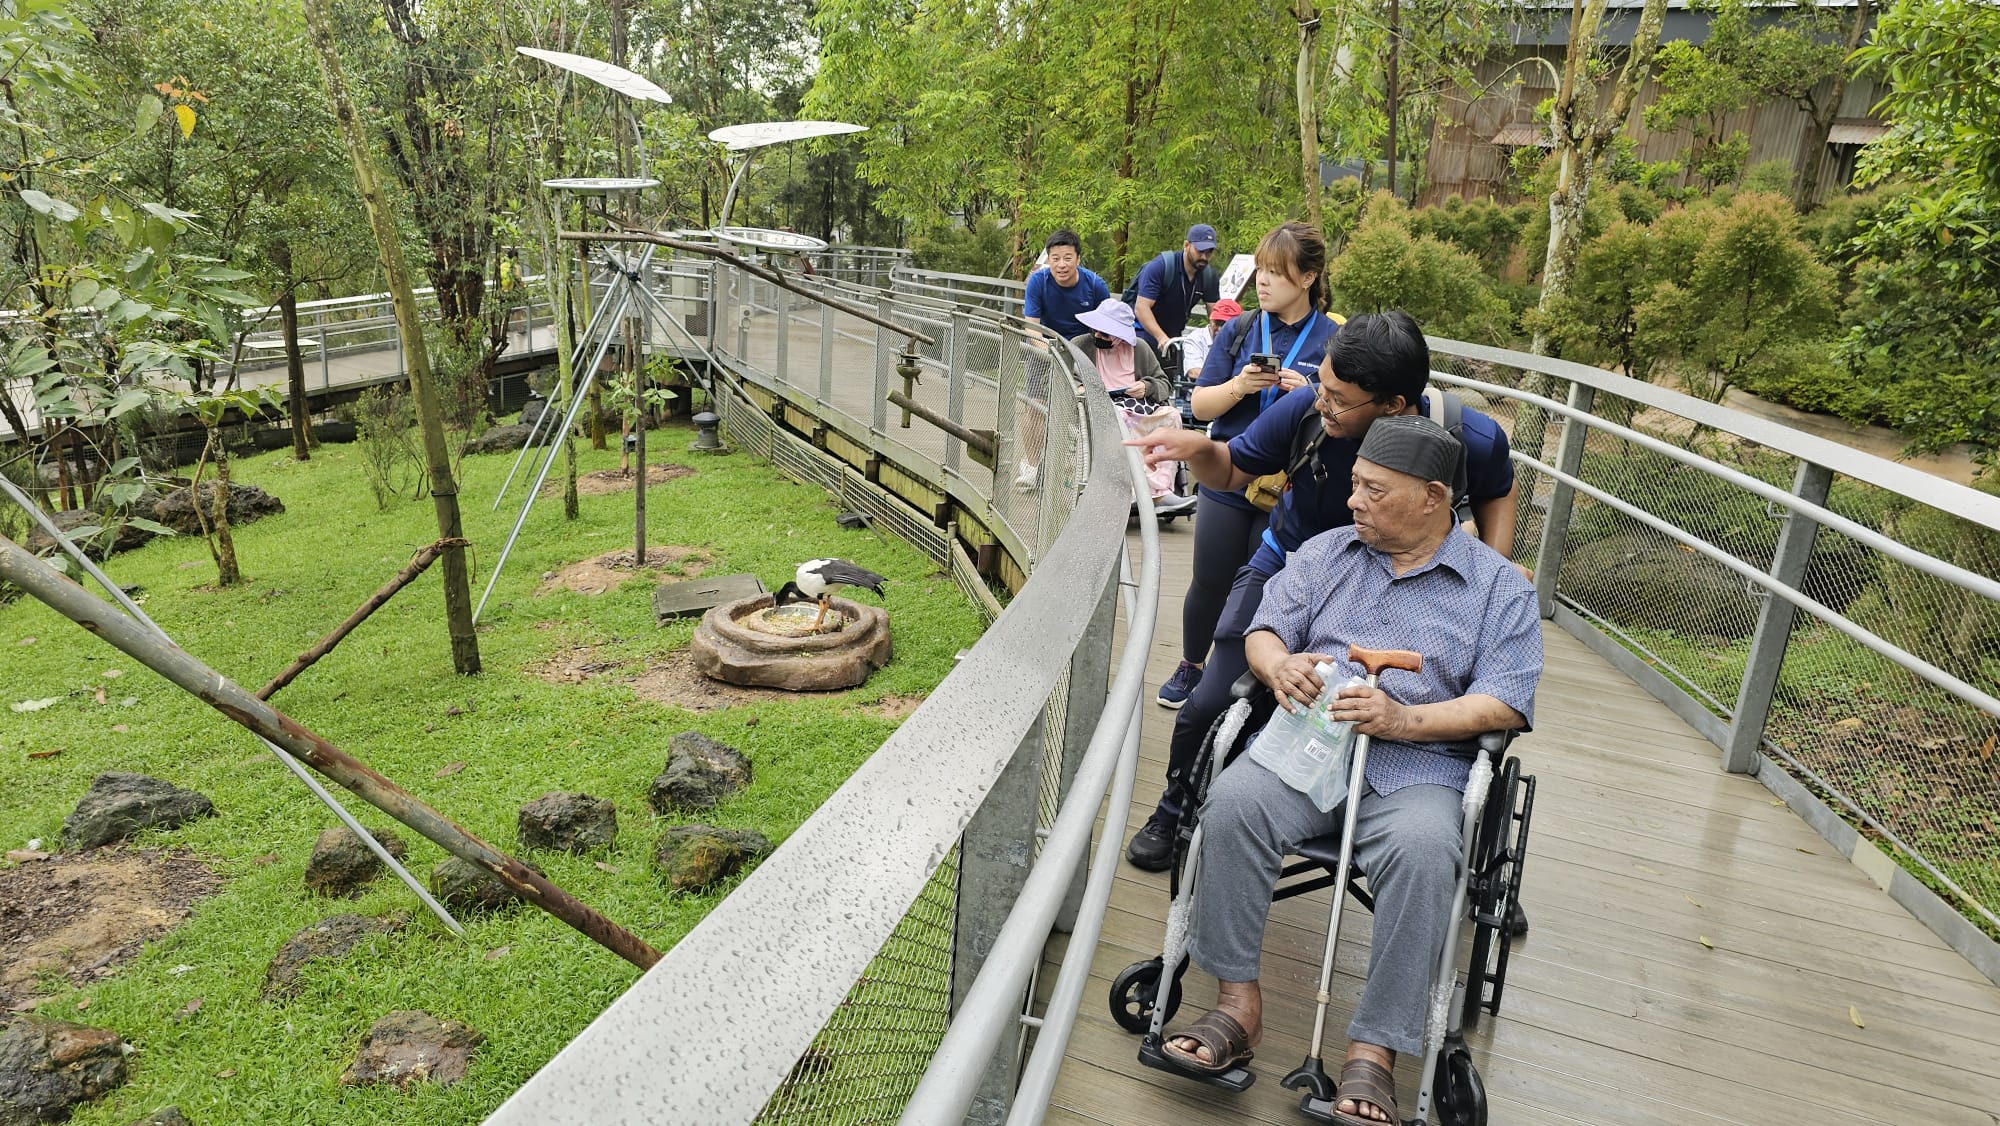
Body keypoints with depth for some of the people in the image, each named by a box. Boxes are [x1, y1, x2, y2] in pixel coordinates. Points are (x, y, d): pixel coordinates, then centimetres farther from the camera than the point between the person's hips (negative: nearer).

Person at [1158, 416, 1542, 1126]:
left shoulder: (1499, 586, 7)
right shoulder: (1325, 553, 16)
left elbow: (1505, 702, -2)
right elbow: (1265, 630, 13)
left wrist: (1405, 721, -17)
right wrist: (1279, 665, -13)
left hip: (1417, 767, -2)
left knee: (1423, 851, -34)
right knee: (1234, 801, -28)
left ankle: (1373, 1052, -23)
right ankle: (1238, 1004, -18)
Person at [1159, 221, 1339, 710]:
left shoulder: (1334, 340, -4)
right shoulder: (1239, 331, 3)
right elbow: (1199, 406, 2)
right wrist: (1238, 386, -17)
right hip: (1227, 482, 2)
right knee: (1210, 584, 12)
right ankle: (1190, 667, 35)